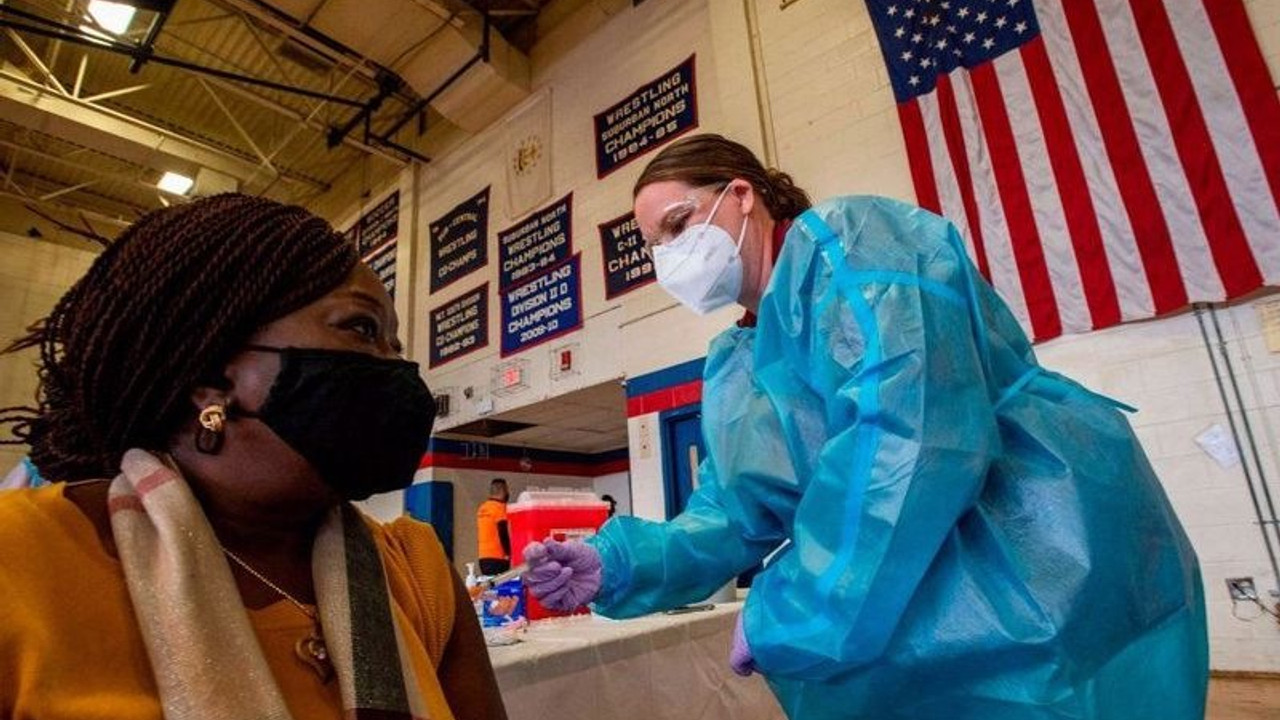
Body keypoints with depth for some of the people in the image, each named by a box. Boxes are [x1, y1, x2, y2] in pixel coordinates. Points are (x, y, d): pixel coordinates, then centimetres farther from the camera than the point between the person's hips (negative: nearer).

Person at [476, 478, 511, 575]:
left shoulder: (482, 508, 14)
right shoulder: (499, 507, -10)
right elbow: (503, 532, -17)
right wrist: (507, 553, -11)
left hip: (484, 557, 8)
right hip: (497, 557, -8)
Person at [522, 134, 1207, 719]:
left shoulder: (841, 239, -13)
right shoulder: (736, 366, 11)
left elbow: (916, 429, -27)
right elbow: (730, 517, 8)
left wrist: (786, 614, -20)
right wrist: (618, 564, -8)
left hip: (1036, 577, -7)